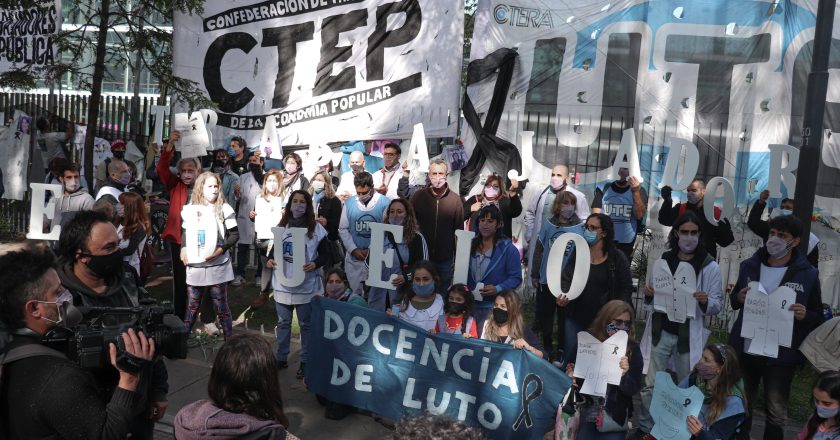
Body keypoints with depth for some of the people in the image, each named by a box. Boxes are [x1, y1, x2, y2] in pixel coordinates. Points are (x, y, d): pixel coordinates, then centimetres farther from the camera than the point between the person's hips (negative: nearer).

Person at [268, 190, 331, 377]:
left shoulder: (316, 228, -6)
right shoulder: (281, 226, 6)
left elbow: (325, 255, -3)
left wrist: (315, 264, -21)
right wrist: (269, 260, -6)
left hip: (306, 285, -3)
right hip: (283, 283, 4)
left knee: (305, 324, 8)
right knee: (283, 322, 15)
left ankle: (305, 361, 21)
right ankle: (281, 358, 29)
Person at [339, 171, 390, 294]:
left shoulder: (385, 203, -7)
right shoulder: (349, 203, 3)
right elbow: (343, 229, 6)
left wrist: (371, 250, -13)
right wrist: (353, 249, -6)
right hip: (354, 258, 3)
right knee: (355, 294, 12)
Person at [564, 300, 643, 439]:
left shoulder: (632, 349, -7)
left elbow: (633, 390, -7)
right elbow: (569, 368, 4)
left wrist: (624, 375, -26)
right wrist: (570, 374, -18)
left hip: (613, 417, 0)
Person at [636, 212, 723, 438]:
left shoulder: (710, 266, -7)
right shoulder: (663, 260, 1)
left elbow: (718, 305, -4)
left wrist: (705, 301, -25)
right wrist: (648, 293, -11)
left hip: (689, 336, -2)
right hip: (661, 331, 2)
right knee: (649, 385, 4)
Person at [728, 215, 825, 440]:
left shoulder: (808, 274, -6)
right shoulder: (750, 265, 4)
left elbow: (818, 318, 1)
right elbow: (734, 302, 15)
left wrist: (805, 315, -21)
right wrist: (738, 297, -8)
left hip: (781, 356, -3)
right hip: (745, 351, 3)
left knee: (777, 412, 8)